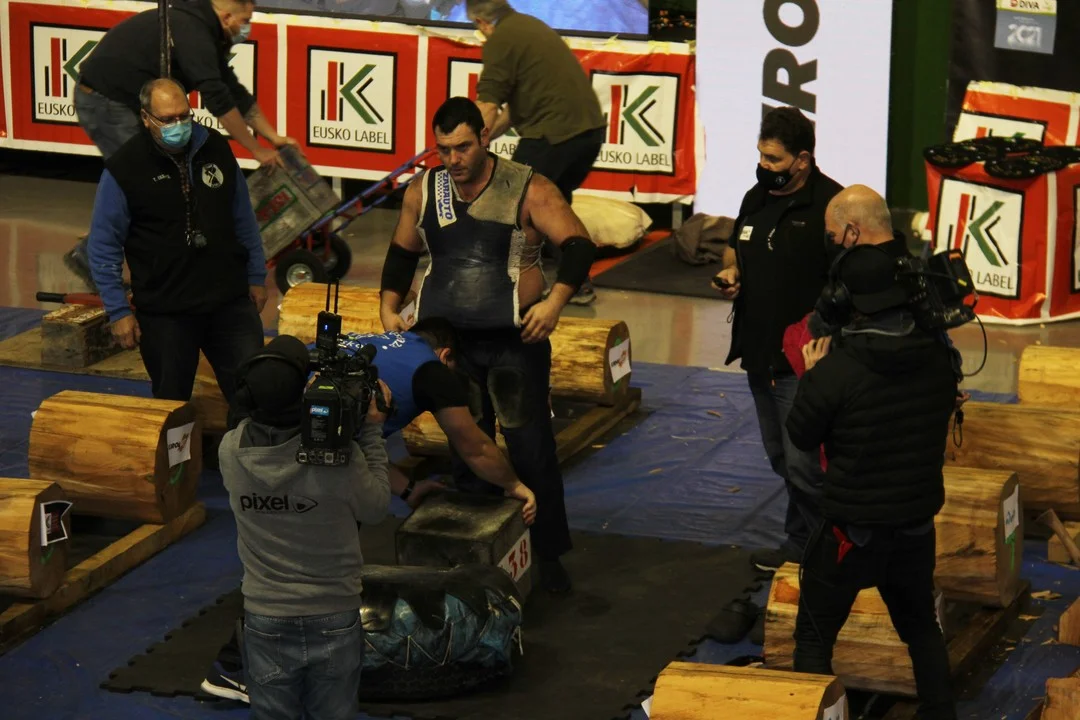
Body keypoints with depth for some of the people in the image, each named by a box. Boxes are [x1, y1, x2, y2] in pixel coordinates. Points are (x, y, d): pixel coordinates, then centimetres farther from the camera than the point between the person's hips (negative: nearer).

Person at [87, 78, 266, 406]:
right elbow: (103, 247, -5)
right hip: (163, 312, -3)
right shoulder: (123, 169, -9)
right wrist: (118, 311, -7)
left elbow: (243, 219, 14)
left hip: (229, 301, 3)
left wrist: (256, 277, 15)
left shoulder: (215, 149, 3)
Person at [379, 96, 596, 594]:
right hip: (450, 341, 4)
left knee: (530, 449, -2)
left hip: (515, 339, -4)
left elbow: (578, 245, -11)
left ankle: (548, 554, 7)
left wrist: (555, 301, -23)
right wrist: (389, 307, 7)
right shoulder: (424, 192, 5)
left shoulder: (527, 190, -9)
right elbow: (402, 253, 19)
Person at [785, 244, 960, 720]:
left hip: (853, 529, -5)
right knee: (922, 629, 25)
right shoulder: (937, 358, -7)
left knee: (815, 637, 11)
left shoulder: (834, 372, -24)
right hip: (918, 524, 5)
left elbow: (802, 436, -10)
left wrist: (812, 376, 5)